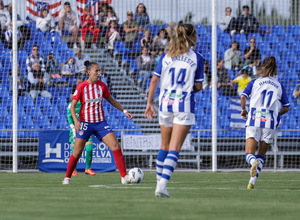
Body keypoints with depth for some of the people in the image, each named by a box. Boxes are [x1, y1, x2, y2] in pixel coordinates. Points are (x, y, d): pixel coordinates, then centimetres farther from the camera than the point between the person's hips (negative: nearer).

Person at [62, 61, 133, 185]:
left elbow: (111, 100, 20)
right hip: (85, 123, -3)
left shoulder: (102, 86, 5)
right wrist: (76, 121, -19)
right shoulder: (81, 87, -6)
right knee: (77, 152, -4)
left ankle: (124, 177, -9)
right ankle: (67, 178, 14)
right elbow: (73, 106, -4)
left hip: (100, 123, 3)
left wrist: (124, 111, 16)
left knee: (115, 146, -11)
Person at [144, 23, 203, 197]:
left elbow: (154, 80, 4)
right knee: (174, 149, -6)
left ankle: (160, 181, 19)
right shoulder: (197, 58, -4)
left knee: (165, 146, 19)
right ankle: (162, 186, -19)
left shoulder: (166, 56, 5)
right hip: (184, 105, -4)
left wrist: (150, 103, 9)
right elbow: (198, 86, -1)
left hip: (165, 103, 4)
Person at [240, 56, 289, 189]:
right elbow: (286, 108, 11)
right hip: (270, 122, 1)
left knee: (249, 155, -2)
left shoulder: (255, 82, 8)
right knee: (261, 155, 15)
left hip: (254, 120, -1)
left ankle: (254, 162, -38)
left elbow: (243, 97, -4)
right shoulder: (279, 86, 13)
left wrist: (243, 110, 13)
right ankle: (252, 182, 2)